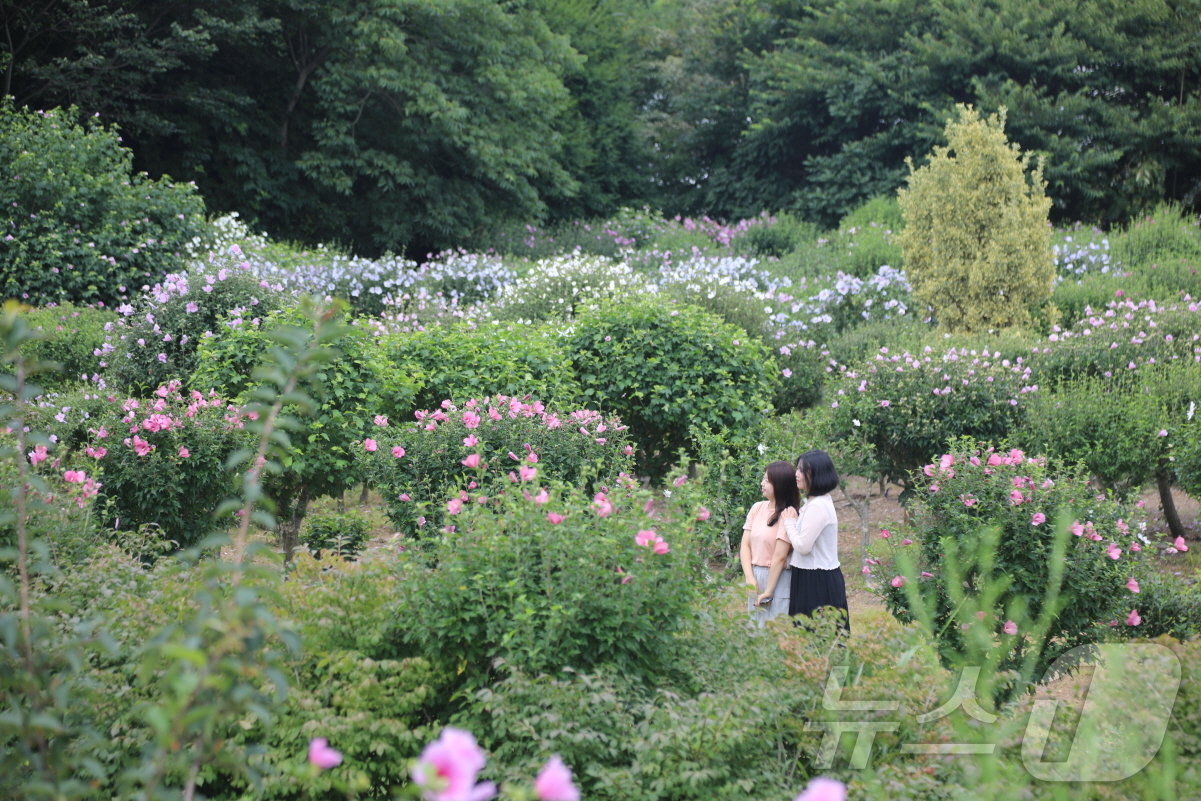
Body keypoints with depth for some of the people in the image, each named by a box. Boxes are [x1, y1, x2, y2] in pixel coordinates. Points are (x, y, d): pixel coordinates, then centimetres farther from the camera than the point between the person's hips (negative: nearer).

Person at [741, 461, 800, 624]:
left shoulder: (788, 514, -13)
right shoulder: (757, 508, 5)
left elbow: (780, 557, -14)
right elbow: (745, 545, 4)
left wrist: (768, 591, -13)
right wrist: (750, 579, -7)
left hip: (777, 578, -6)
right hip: (755, 576, 6)